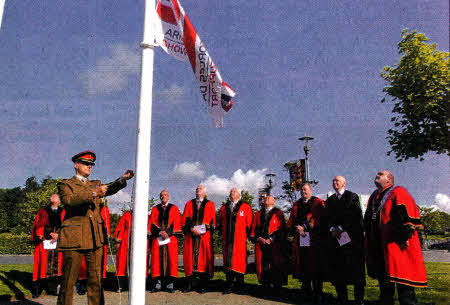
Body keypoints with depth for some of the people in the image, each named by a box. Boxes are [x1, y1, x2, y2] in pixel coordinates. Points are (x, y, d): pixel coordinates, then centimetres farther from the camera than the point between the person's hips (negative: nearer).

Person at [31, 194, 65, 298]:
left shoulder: (63, 213, 14)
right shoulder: (42, 212, 13)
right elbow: (38, 226, 5)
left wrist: (58, 235, -10)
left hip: (58, 242, 1)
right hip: (44, 243, -1)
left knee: (56, 264, -2)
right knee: (43, 264, -4)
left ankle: (53, 288, 6)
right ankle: (37, 290, 4)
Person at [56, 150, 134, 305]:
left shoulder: (96, 184, 21)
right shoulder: (65, 184, 8)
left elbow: (110, 189, 1)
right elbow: (69, 199, -14)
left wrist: (122, 180, -20)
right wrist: (93, 193, -27)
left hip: (96, 238, 4)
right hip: (74, 238, -4)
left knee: (96, 281, 5)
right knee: (68, 281, 1)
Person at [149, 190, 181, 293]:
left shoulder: (174, 208, 10)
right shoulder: (155, 209, 14)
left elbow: (176, 223, 3)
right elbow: (153, 222, 5)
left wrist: (168, 233, -10)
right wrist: (160, 232, -12)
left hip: (171, 237, -1)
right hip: (157, 238, 1)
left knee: (171, 259, -5)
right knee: (157, 259, -3)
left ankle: (170, 283, -1)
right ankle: (158, 283, 1)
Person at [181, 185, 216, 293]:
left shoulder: (210, 205, 10)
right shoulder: (189, 204, 14)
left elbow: (212, 221, 2)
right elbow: (184, 219, 5)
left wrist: (202, 229, -12)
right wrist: (191, 228, -12)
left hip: (205, 235, -1)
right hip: (191, 236, 2)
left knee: (204, 258, -3)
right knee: (190, 257, -1)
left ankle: (202, 285, 2)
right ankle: (190, 283, 5)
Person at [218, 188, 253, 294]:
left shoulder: (245, 207, 8)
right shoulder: (224, 207, 18)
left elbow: (249, 222, 6)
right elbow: (220, 222, 21)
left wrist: (247, 233, -1)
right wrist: (222, 232, 9)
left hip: (240, 238, -3)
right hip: (227, 238, 3)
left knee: (239, 260, -4)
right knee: (228, 260, 1)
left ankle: (239, 283, 7)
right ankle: (229, 284, 5)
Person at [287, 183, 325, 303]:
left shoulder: (318, 203, 5)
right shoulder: (296, 205, 19)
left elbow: (319, 219, -7)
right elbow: (290, 222, 15)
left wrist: (304, 227, -12)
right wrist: (296, 228, -5)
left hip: (313, 240, -4)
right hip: (299, 240, 4)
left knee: (314, 265, -3)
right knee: (303, 265, 4)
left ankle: (317, 292, 5)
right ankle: (306, 289, 16)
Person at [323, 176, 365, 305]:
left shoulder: (352, 196, 2)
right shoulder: (329, 200, 17)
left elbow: (355, 215, -8)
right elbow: (327, 218, 12)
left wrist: (341, 228, -12)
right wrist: (332, 229, -7)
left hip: (352, 237, -4)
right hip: (335, 238, 4)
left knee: (355, 267, -3)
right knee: (337, 268, 3)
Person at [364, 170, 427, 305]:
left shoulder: (398, 193, -6)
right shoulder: (374, 197, 16)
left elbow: (408, 214, -17)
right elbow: (368, 220, 23)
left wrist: (404, 236, -22)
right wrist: (370, 241, 18)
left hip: (396, 245, -8)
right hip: (379, 247, 8)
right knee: (384, 283, 15)